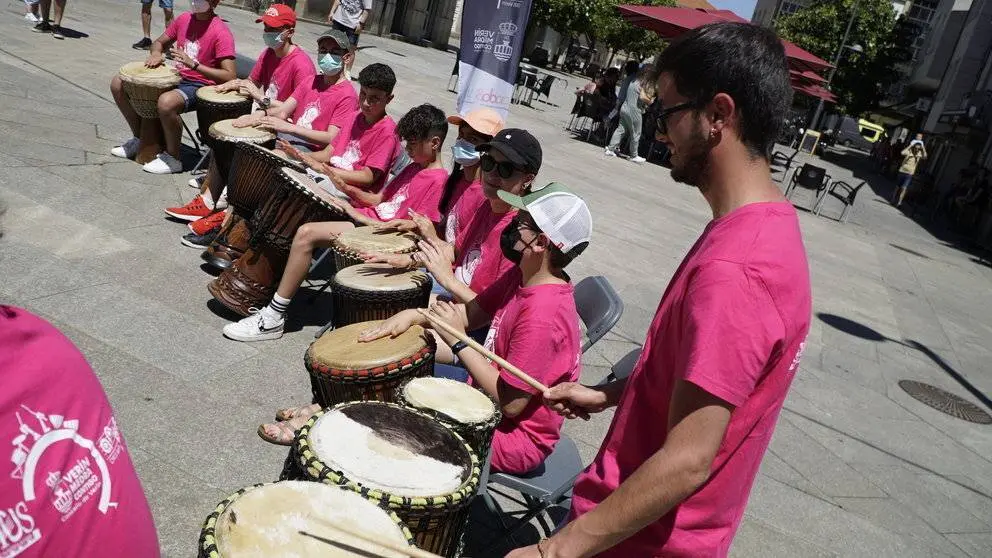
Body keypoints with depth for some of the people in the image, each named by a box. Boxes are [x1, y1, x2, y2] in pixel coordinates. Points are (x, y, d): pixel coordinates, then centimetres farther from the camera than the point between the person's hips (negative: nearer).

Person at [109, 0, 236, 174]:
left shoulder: (221, 32, -16)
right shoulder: (184, 19, 6)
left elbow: (230, 77, -23)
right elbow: (159, 42, 21)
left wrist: (193, 64, -29)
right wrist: (156, 54, -4)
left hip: (200, 87, -8)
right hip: (176, 77, 8)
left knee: (166, 101, -39)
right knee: (118, 84, 4)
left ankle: (172, 159, -16)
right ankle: (139, 139, 20)